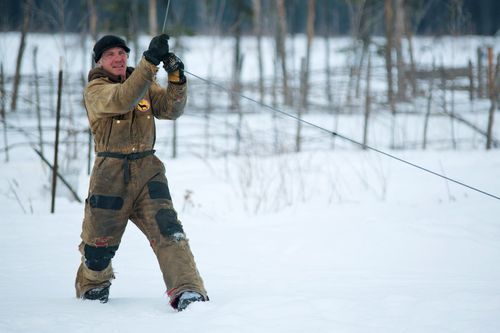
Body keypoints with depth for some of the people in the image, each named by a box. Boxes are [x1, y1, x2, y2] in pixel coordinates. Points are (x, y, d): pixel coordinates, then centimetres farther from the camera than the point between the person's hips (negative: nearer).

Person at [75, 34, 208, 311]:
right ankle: (92, 285, 37)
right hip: (110, 174, -3)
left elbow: (170, 110, -1)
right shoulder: (95, 90, -4)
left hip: (147, 171, 3)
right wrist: (150, 62, -34)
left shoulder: (144, 84, 12)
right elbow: (122, 100, -26)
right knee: (99, 243, 7)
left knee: (167, 231, -17)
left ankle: (187, 291, -27)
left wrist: (176, 79, -19)